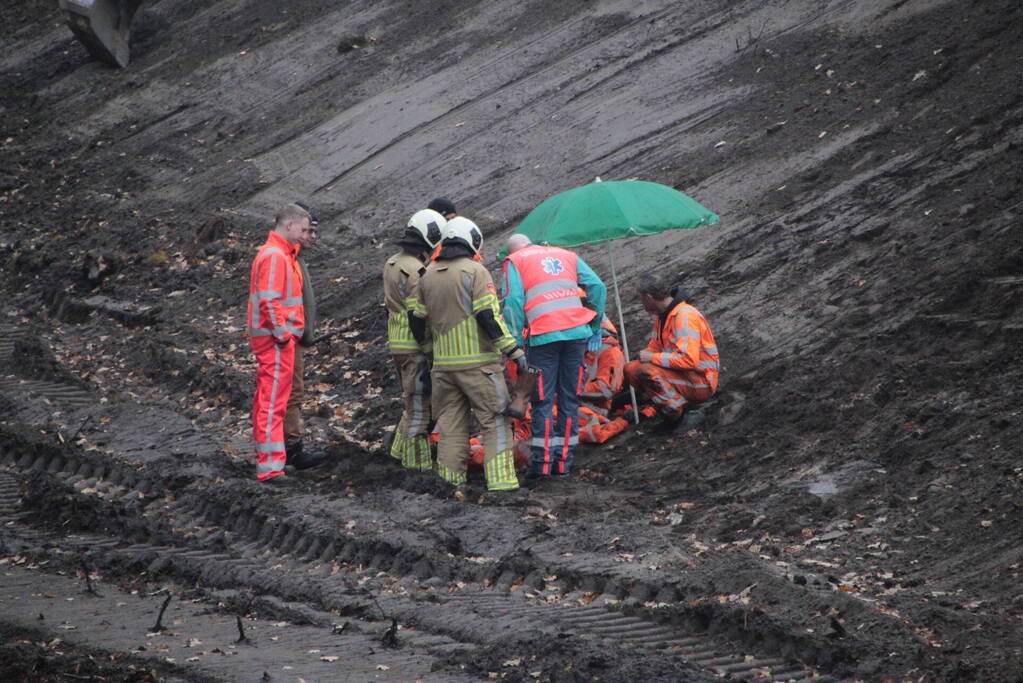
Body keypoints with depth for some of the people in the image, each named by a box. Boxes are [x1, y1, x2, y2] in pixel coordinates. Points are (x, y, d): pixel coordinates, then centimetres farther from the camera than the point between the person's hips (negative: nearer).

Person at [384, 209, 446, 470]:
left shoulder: (392, 265, 13)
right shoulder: (417, 271, -18)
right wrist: (428, 349, -18)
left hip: (397, 344, 9)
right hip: (415, 348, -9)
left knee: (413, 401, 21)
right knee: (419, 405, -2)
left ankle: (401, 450, 26)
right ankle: (418, 463, 2)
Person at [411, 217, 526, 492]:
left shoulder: (428, 275, 10)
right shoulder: (475, 271, -9)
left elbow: (419, 320, 16)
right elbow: (489, 316, -16)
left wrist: (423, 343, 34)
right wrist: (513, 350, -13)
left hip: (443, 364, 6)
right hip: (478, 362, -6)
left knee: (450, 420, 14)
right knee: (495, 420, -2)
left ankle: (450, 477, 14)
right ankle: (500, 479, -9)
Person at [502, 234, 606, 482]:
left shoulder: (514, 261, 10)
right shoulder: (567, 255, 22)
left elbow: (514, 301, -4)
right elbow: (597, 286, 12)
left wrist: (515, 341, -3)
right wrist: (595, 328, 15)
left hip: (543, 336, -4)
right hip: (577, 332, 4)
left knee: (543, 399, 2)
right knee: (569, 398, 10)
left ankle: (542, 461, -3)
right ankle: (564, 461, 11)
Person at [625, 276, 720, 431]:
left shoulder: (685, 316, -21)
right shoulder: (662, 315, 10)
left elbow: (689, 360, -30)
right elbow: (654, 348, 19)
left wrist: (652, 358, -21)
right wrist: (644, 356, -5)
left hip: (701, 382, -10)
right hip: (682, 374, 10)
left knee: (647, 372, -29)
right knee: (631, 369, 1)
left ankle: (682, 416, -17)